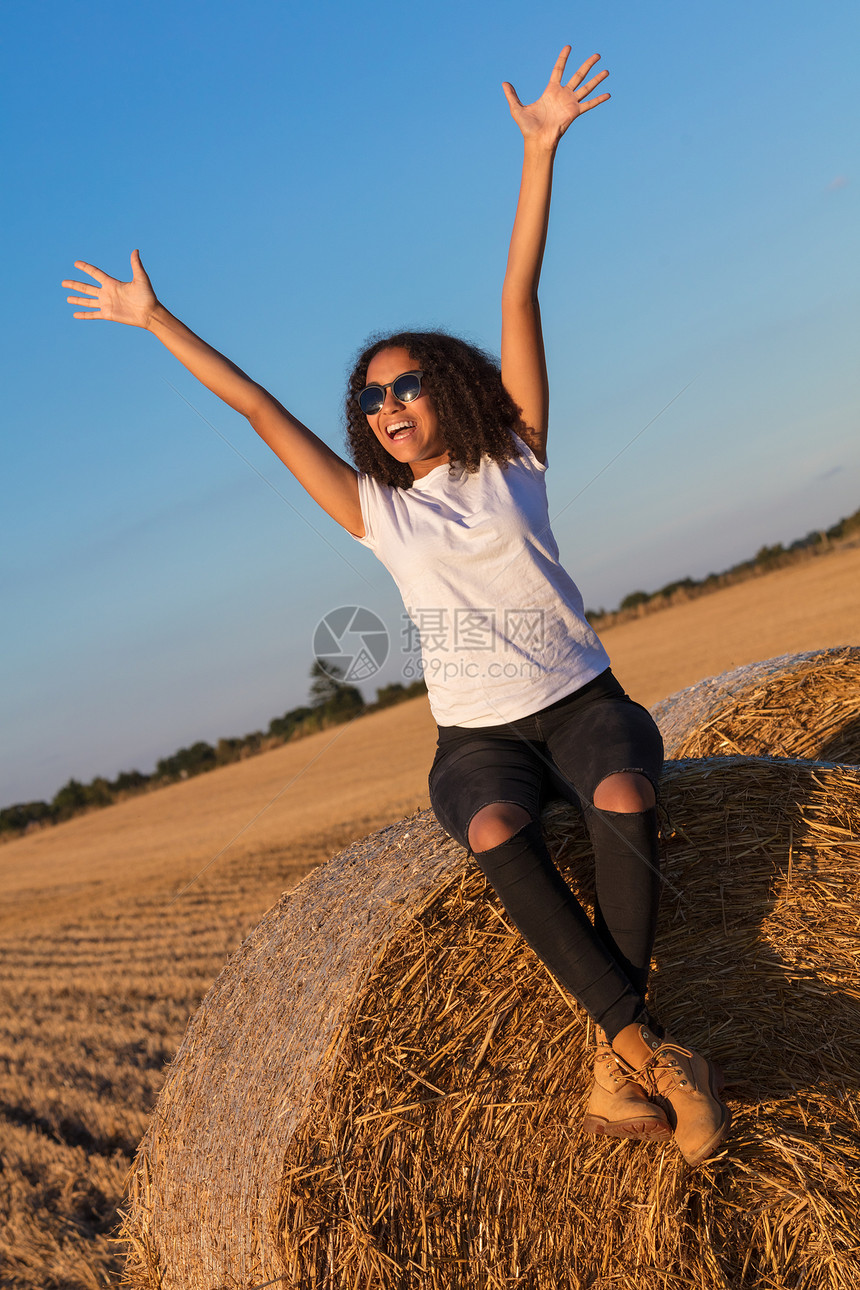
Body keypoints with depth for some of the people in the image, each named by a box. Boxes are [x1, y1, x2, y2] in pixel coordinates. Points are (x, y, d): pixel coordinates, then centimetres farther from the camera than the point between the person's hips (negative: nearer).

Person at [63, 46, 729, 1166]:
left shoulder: (513, 460, 3)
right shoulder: (376, 511, 6)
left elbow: (520, 300, -2)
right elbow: (259, 408, 8)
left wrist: (540, 151, -3)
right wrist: (157, 322, 12)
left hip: (582, 702, 0)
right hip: (478, 737, 1)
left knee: (624, 800, -33)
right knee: (498, 834, -33)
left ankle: (615, 1065, -31)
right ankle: (650, 1044, -32)